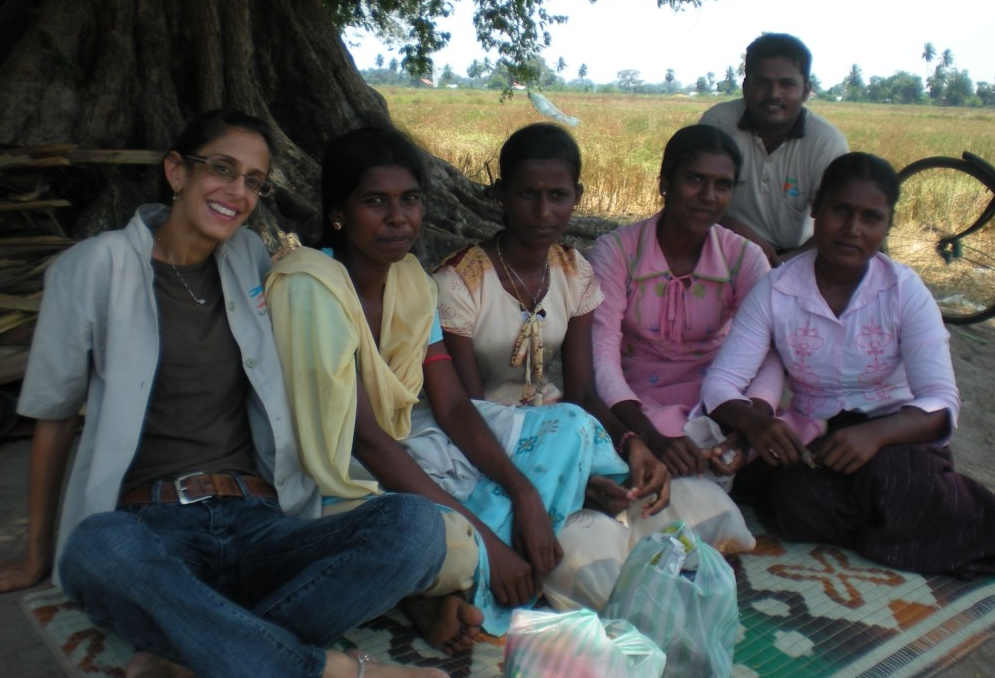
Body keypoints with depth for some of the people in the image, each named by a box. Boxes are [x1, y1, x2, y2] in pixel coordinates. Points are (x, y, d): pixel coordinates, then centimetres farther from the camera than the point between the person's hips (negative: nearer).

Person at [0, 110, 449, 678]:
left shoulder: (251, 258, 14)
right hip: (148, 529, -3)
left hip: (258, 526, 3)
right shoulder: (96, 267, 4)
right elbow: (55, 415, 9)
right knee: (101, 546, -39)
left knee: (416, 523, -24)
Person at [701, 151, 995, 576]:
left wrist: (875, 434, -35)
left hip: (890, 436, -2)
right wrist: (751, 420, -34)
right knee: (800, 500, -31)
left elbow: (941, 402, -14)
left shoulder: (906, 292, -6)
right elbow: (719, 382, -10)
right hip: (810, 442, 2)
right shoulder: (774, 291, -5)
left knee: (889, 474, -36)